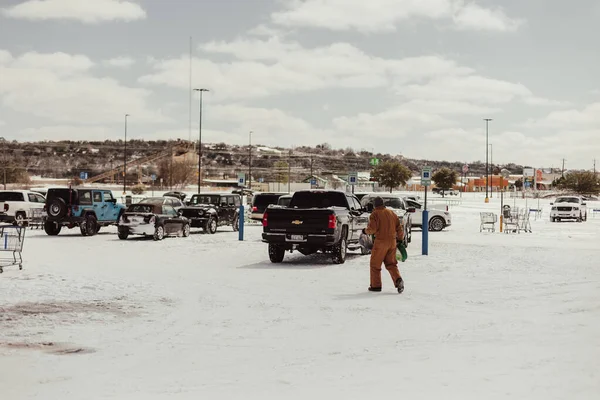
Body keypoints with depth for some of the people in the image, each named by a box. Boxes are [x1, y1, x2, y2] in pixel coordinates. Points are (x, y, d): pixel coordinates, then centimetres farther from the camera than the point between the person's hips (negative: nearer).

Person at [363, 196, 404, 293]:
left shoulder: (375, 214, -6)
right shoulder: (391, 213, 12)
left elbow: (372, 229, -15)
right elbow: (399, 228, 12)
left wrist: (365, 231, 5)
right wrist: (400, 238, 26)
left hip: (380, 242, -6)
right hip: (392, 241, 6)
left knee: (375, 264, 7)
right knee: (391, 263, 12)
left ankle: (376, 285, 10)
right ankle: (398, 280, -11)